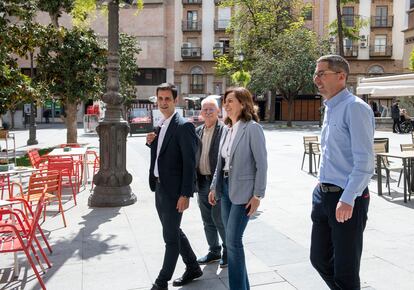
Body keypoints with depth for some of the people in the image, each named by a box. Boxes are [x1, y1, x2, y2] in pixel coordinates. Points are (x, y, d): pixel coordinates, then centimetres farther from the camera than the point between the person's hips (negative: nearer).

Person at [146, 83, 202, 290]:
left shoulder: (184, 126, -14)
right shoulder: (160, 125, 11)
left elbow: (189, 163, -17)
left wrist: (185, 194, -20)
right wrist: (151, 143, -1)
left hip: (173, 190, -9)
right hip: (159, 187, 9)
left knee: (171, 237, 3)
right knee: (173, 232, 18)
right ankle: (193, 267, 35)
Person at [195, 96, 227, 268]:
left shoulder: (225, 130, -10)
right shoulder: (198, 131, 11)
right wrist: (195, 180, 9)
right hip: (202, 182, 7)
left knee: (219, 219, 0)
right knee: (208, 221, 15)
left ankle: (228, 250, 20)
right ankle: (214, 251, 30)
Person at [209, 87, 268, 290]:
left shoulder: (252, 128, -12)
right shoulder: (227, 129, 10)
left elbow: (262, 164, -13)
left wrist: (258, 195, -15)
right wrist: (214, 187, 13)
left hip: (243, 191, -7)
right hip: (226, 188, 8)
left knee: (233, 241, -7)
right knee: (232, 240, 13)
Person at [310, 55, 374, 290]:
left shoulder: (354, 108, -15)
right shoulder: (330, 109, 13)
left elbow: (364, 162, -21)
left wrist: (347, 199, -25)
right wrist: (323, 190, 19)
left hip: (347, 200, -9)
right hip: (324, 195, 9)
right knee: (320, 260, 18)